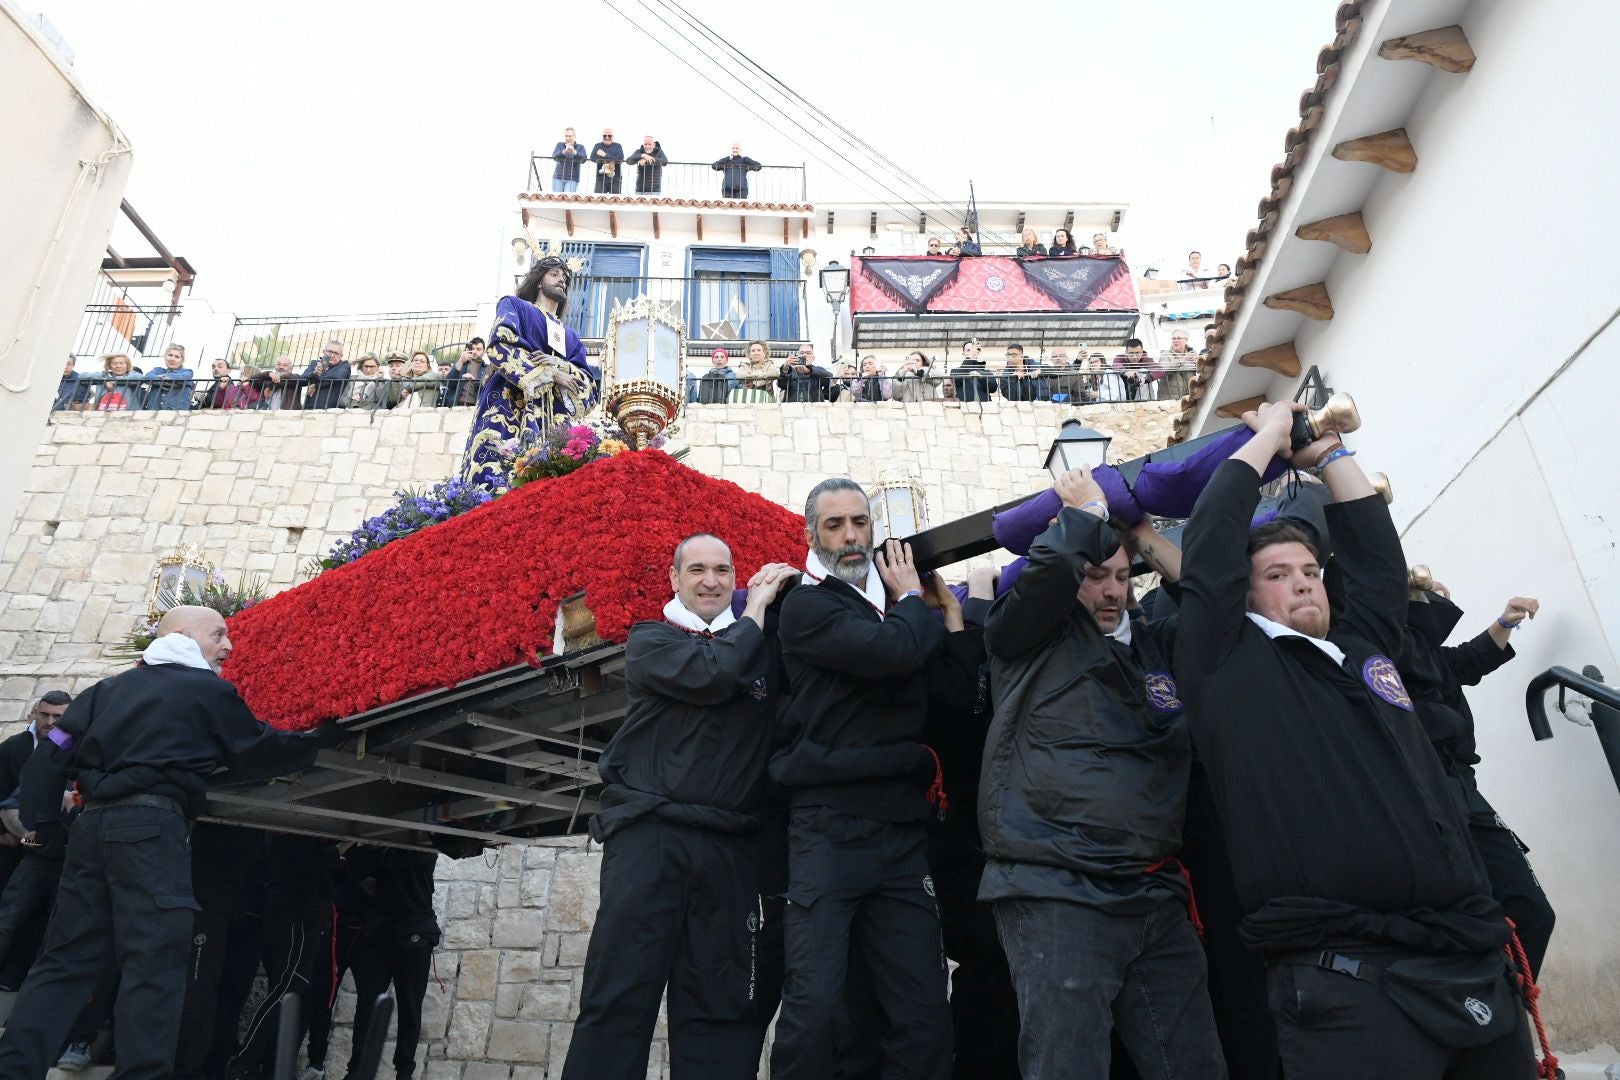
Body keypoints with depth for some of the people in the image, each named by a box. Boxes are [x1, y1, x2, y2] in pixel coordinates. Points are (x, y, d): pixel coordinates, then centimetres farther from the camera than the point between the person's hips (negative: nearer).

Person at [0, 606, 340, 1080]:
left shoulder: (109, 688, 21)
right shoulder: (210, 690, 2)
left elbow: (52, 752, 15)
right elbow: (257, 754, 5)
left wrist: (41, 821, 19)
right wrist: (325, 737, 11)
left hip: (92, 823, 7)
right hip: (151, 824, -7)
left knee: (66, 957, 13)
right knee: (154, 960, -7)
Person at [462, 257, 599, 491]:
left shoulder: (571, 336, 31)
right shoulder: (514, 305, 21)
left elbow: (590, 382, 14)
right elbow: (502, 343, -2)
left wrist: (559, 365, -6)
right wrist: (551, 373, -6)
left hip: (551, 416, 4)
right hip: (509, 405, -4)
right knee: (494, 476, -20)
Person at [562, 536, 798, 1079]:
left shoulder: (761, 646, 18)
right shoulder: (649, 639, 7)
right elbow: (708, 676, -11)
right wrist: (755, 610, 2)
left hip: (730, 845, 3)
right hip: (648, 830, -3)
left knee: (721, 1007, 3)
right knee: (619, 998, -3)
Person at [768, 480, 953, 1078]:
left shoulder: (893, 609, 18)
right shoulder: (808, 606, -1)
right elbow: (893, 651, -17)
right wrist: (913, 599, 0)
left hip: (902, 832, 5)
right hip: (829, 826, -5)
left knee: (926, 1016, 1)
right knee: (812, 1007, -9)